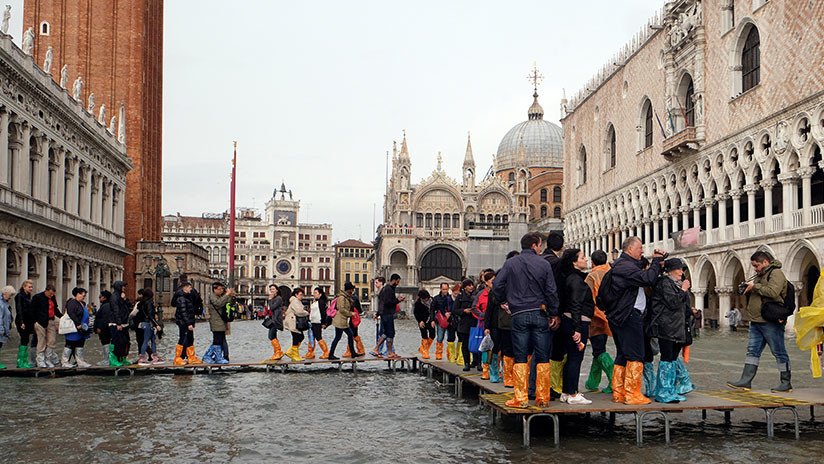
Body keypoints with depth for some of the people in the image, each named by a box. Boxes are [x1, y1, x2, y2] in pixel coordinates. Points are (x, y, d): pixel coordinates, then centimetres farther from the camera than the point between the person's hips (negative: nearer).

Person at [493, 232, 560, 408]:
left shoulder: (510, 263, 1)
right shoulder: (544, 264, -1)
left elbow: (497, 286, -3)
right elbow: (551, 291, -2)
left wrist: (504, 301, 15)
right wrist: (554, 314, 5)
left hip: (519, 315, 0)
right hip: (540, 314, 0)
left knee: (520, 357, 4)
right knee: (542, 357, 6)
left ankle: (521, 398, 1)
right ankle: (542, 398, 7)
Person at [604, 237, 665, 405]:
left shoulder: (621, 265, 19)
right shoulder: (626, 266, -17)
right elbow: (648, 279, -25)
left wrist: (654, 261, 4)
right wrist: (656, 261, -11)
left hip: (619, 317, 11)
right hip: (630, 317, -11)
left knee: (623, 356, 14)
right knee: (635, 356, -6)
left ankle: (618, 393, 17)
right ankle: (633, 394, -5)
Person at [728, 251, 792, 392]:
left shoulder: (776, 273, -9)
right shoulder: (760, 275, 19)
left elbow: (773, 292, -25)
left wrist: (755, 286, -15)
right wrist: (748, 289, 9)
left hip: (771, 322, -9)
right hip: (756, 321, 9)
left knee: (779, 352, 0)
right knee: (752, 351, 6)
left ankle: (786, 383, 8)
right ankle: (746, 380, 6)